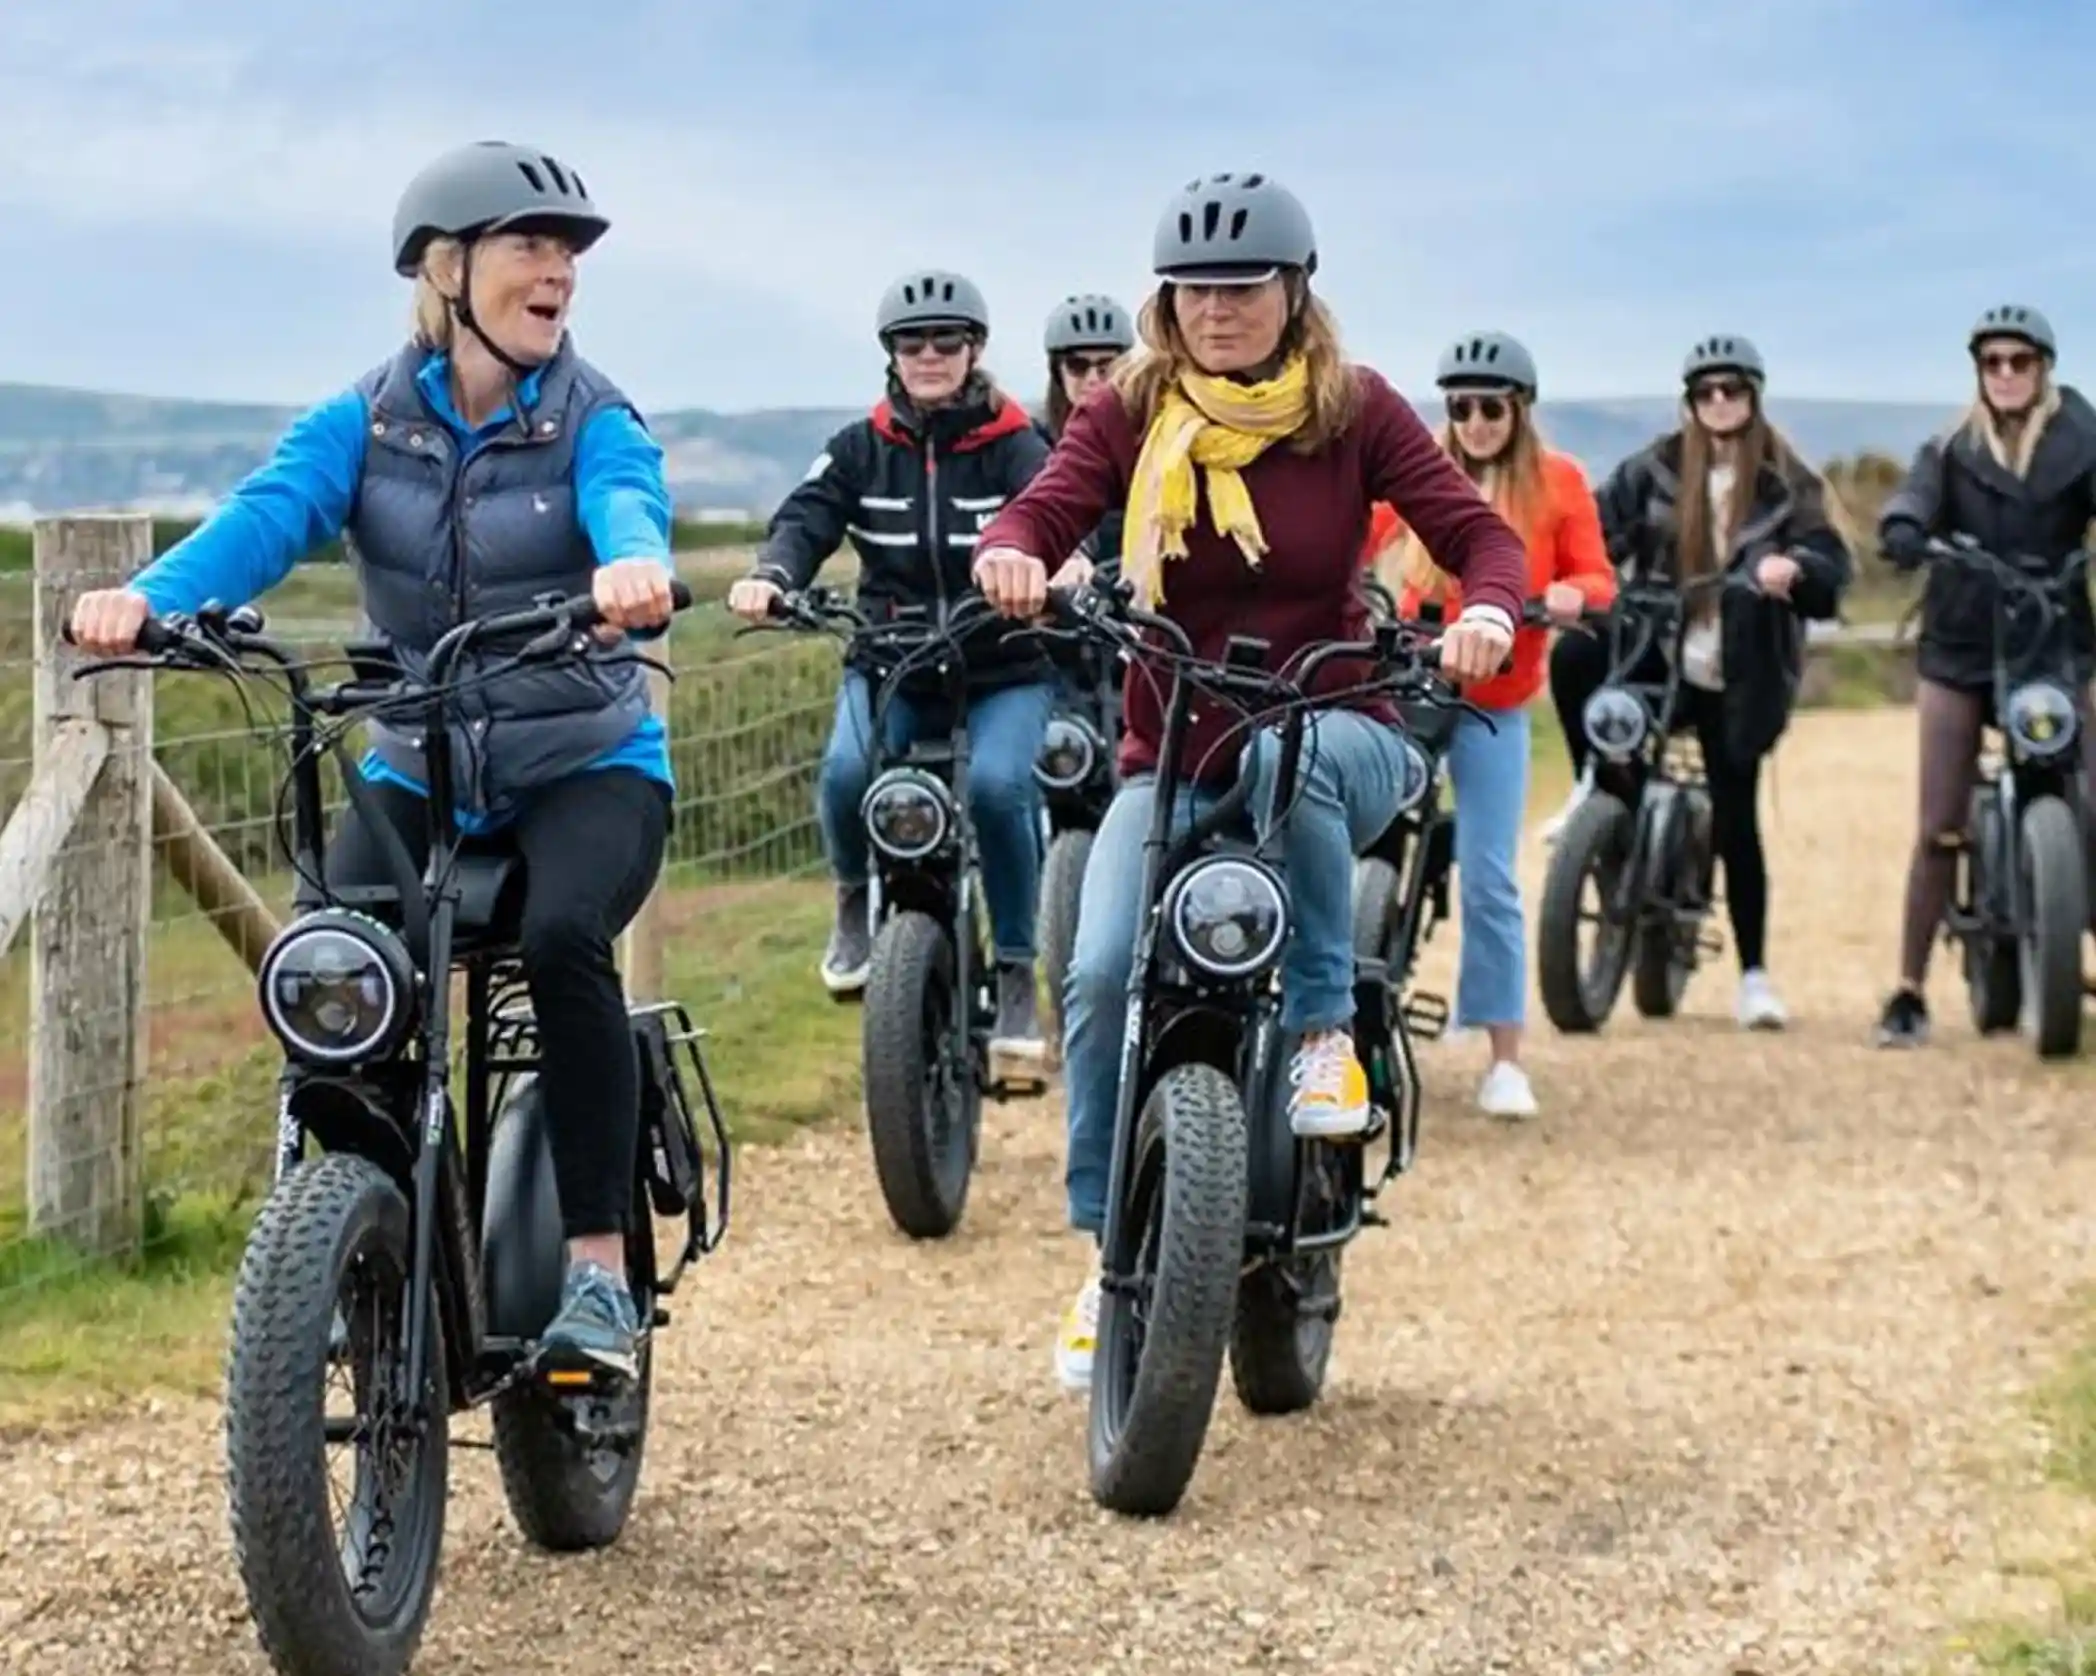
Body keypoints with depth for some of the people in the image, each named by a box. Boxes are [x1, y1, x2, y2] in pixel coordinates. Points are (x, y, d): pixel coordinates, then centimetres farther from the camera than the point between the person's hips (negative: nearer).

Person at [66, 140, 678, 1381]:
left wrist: (634, 570, -55)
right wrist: (147, 598, -41)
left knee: (562, 941, -32)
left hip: (590, 765, -2)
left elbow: (627, 506, -29)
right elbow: (270, 513, -20)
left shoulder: (595, 420, -6)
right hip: (420, 769, 2)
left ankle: (599, 1269, -21)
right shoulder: (368, 421, -1)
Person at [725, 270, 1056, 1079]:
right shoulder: (862, 449, 8)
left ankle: (1015, 974, -11)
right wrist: (771, 574, -29)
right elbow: (809, 515, -6)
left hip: (1006, 671, -2)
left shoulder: (1016, 447, 1)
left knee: (998, 785, -29)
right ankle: (857, 902, 5)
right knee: (847, 770, -27)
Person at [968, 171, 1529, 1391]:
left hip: (1334, 733, -1)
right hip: (1170, 758, 2)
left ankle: (1325, 1034, -21)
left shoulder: (1355, 411, -1)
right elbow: (1043, 509, -12)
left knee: (1296, 756, -39)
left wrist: (1489, 613, -30)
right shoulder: (1129, 413, 1)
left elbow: (1476, 528, -7)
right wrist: (1012, 555, -36)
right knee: (1101, 976, -19)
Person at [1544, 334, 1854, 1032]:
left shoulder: (1786, 483, 1)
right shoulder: (1657, 470, 3)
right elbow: (1598, 526, -6)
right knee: (1574, 657, -28)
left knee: (1735, 816, -1)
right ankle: (1596, 790, -4)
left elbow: (1830, 565, -7)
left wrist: (1792, 567, -31)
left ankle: (1754, 973, 8)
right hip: (1658, 649, 1)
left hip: (1737, 674, -1)